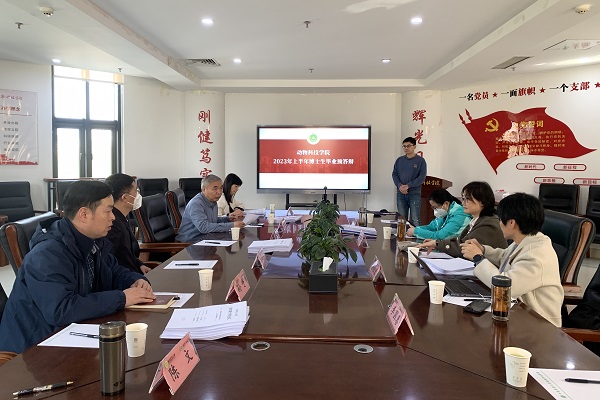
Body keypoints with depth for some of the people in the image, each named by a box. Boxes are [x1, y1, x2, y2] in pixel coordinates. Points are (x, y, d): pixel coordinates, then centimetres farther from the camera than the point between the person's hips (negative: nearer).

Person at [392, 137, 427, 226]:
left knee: (415, 220, -6)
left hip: (414, 194, -4)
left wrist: (408, 186, -15)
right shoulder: (399, 160, 12)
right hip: (400, 194, 4)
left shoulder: (420, 160, 0)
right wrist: (399, 185, -9)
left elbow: (422, 177, -6)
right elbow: (394, 174, 10)